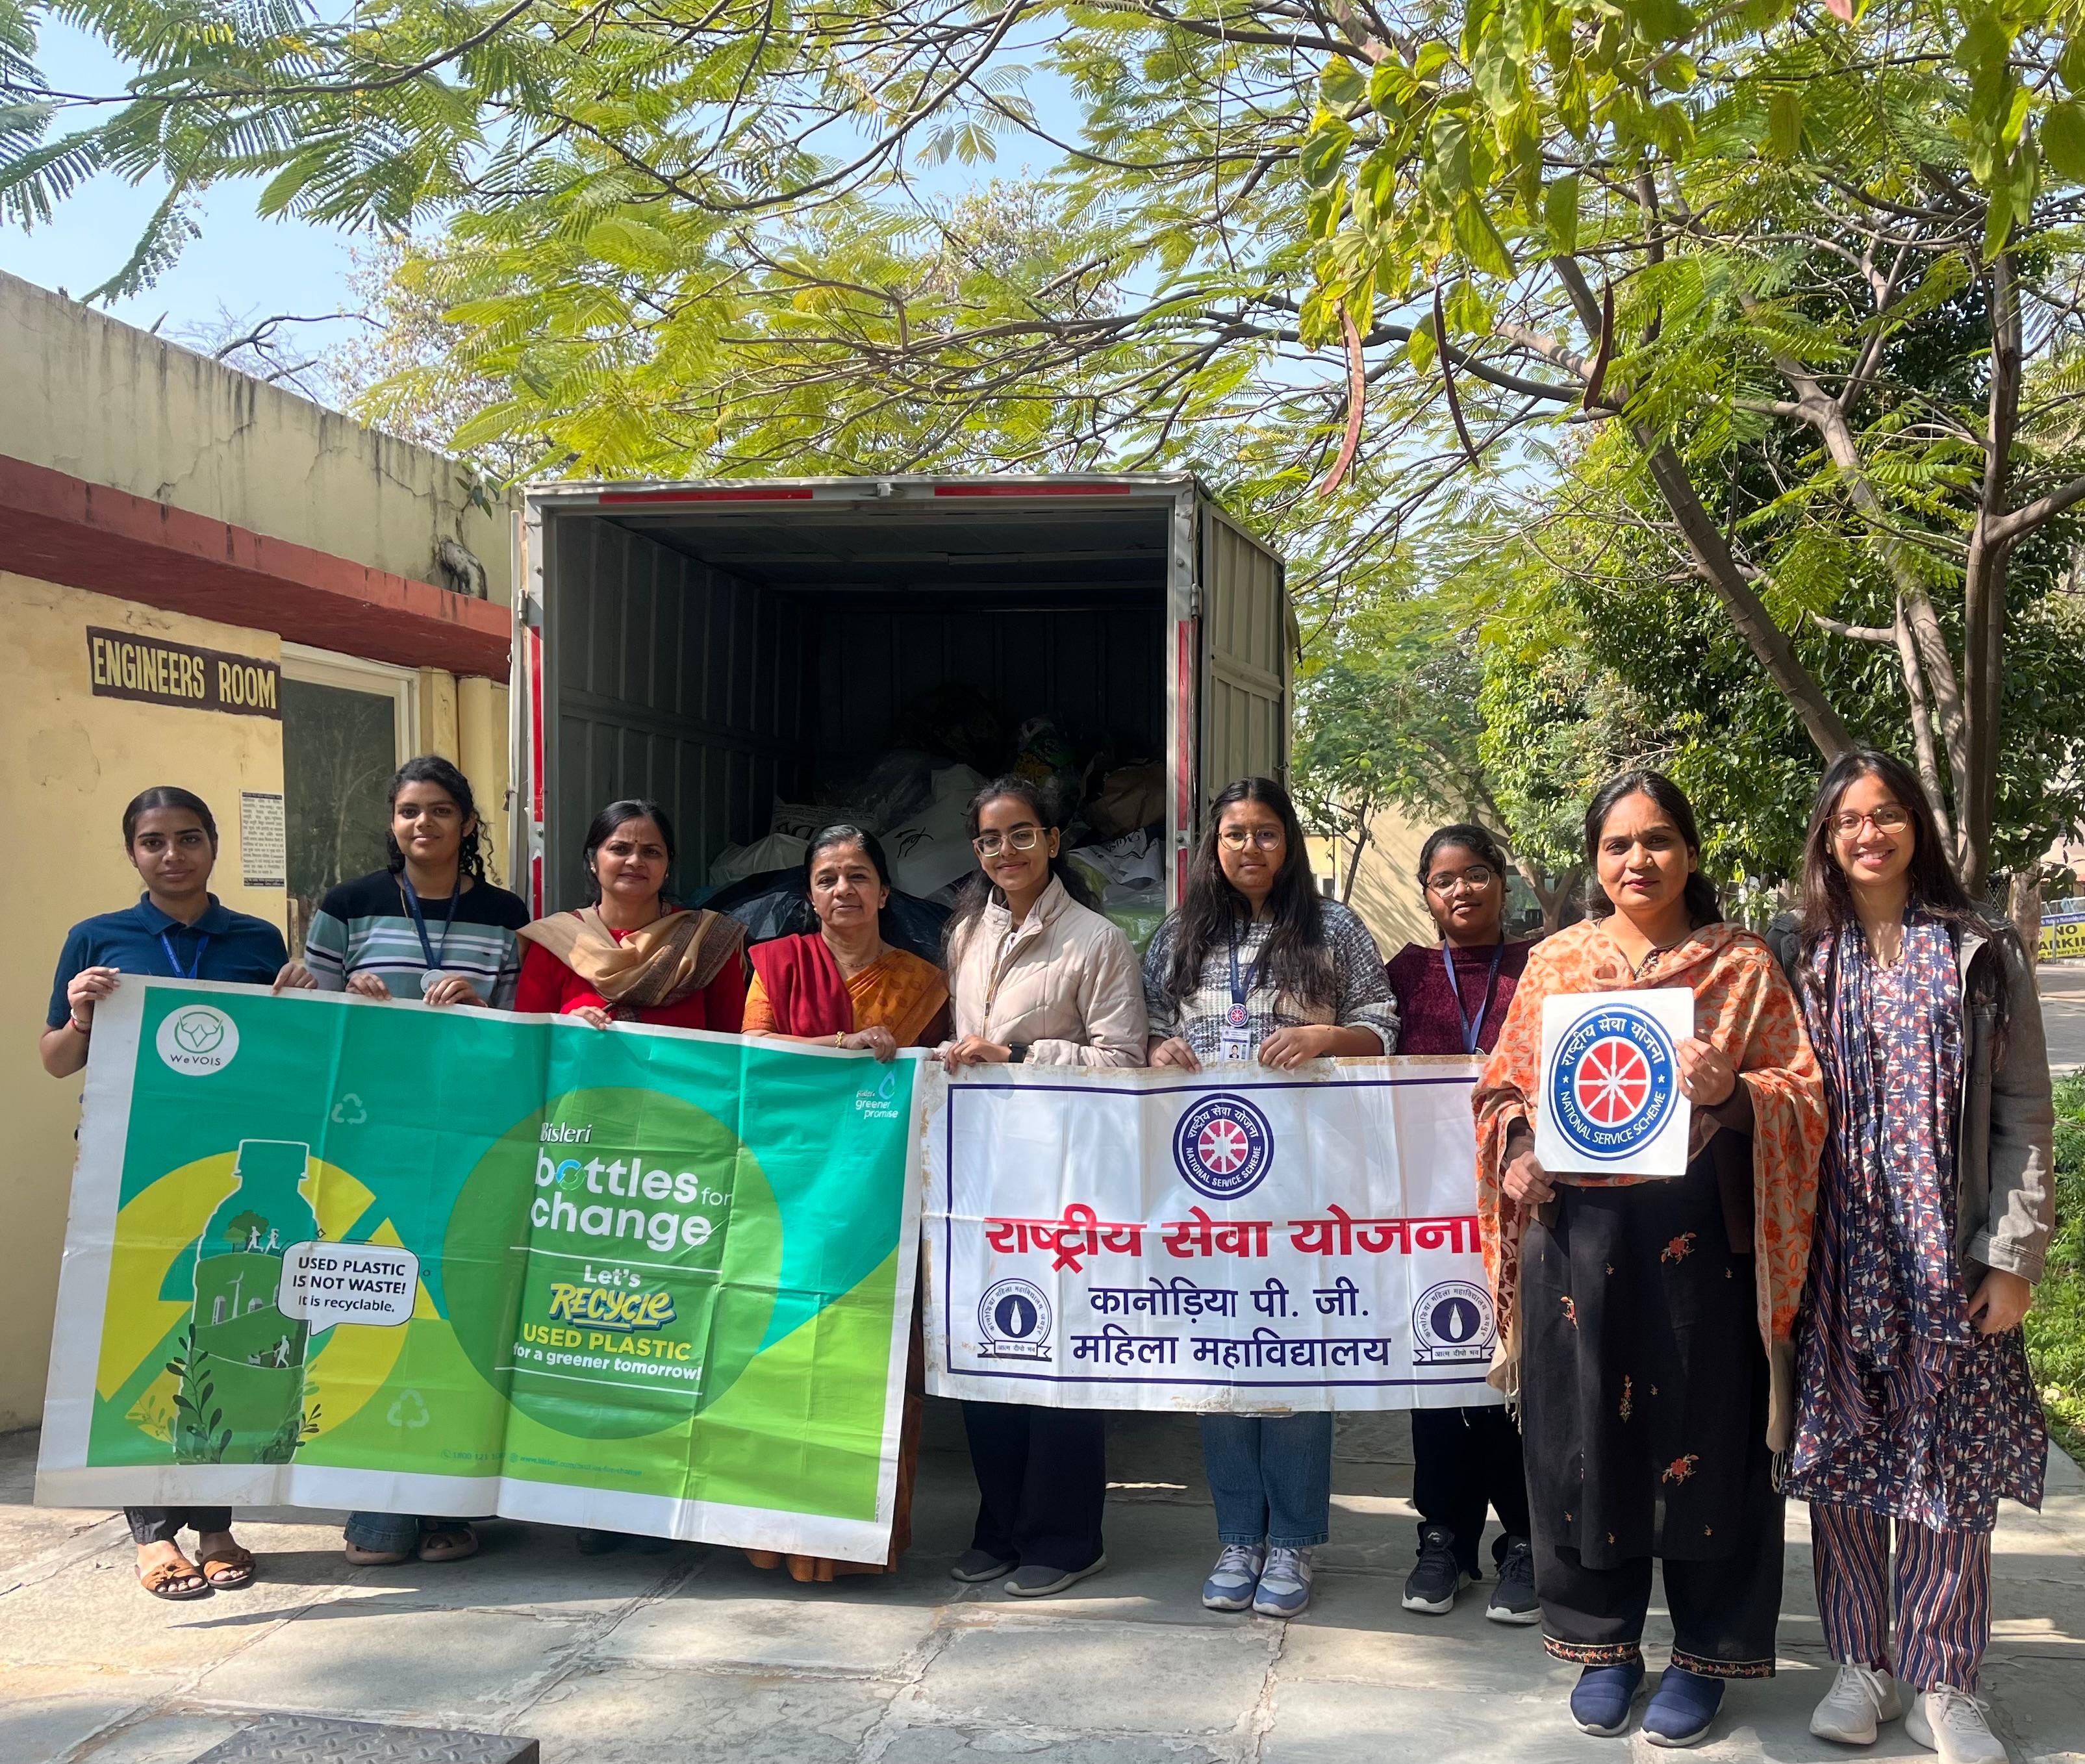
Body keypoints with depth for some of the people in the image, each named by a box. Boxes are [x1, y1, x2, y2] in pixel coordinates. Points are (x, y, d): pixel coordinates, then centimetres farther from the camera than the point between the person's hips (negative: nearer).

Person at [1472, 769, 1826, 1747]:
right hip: (1578, 1232, 2)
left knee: (1704, 1438, 4)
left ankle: (1706, 1651, 22)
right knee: (1584, 1435, 7)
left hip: (1699, 1234, -2)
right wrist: (1526, 1149, -6)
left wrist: (1730, 1090, -19)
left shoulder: (1744, 963, 4)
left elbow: (1805, 1096, 1)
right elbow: (1501, 1091, 14)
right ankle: (1603, 1642, 24)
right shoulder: (1554, 962, 10)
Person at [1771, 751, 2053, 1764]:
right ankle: (1860, 1663, 21)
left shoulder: (1981, 956, 4)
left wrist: (2013, 1257, -5)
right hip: (1837, 1256, 1)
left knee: (1951, 1468, 2)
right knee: (1842, 1462, 6)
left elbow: (2024, 1116, 2)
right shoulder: (1795, 955, 5)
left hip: (1950, 1256, -1)